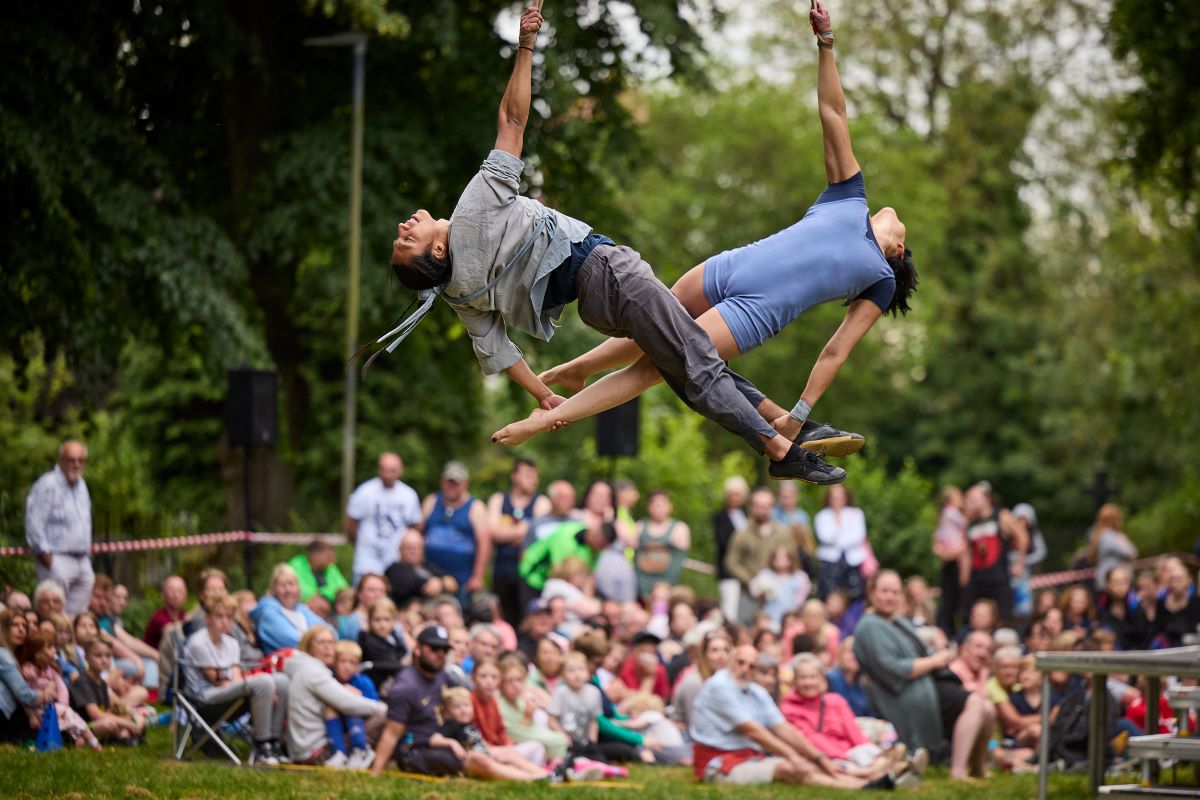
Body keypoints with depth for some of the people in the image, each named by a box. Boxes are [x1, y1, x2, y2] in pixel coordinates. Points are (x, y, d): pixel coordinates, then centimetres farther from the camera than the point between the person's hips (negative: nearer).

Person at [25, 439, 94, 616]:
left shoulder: (81, 485, 15)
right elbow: (34, 523, -15)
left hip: (82, 560, 8)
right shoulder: (47, 485, -11)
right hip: (57, 560, -8)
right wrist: (44, 553, -15)